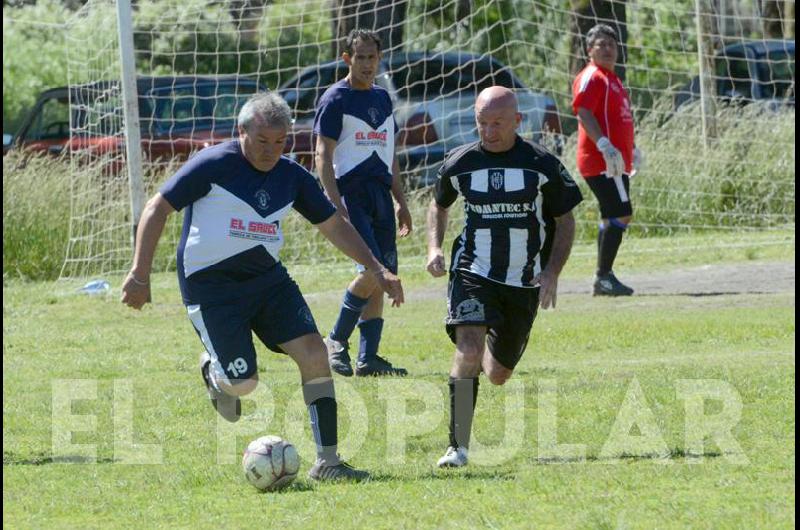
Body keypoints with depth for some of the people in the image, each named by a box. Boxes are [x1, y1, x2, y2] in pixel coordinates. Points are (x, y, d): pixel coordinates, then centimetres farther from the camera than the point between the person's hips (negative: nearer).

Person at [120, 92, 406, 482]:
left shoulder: (290, 176, 7)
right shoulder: (214, 165, -10)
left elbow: (334, 225, 17)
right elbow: (158, 209, -8)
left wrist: (376, 269, 9)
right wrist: (140, 274, -16)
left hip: (268, 278, 5)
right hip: (211, 285, -5)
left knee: (313, 352, -13)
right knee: (243, 383, -13)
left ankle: (326, 461, -9)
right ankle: (213, 369, 27)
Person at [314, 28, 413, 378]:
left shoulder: (382, 99, 18)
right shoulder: (335, 99, -2)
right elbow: (323, 155, -8)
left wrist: (401, 202, 22)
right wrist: (336, 204, -17)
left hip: (380, 195, 7)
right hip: (351, 193, -7)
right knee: (372, 269, -19)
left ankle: (368, 359, 5)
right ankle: (337, 341, -2)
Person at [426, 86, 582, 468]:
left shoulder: (543, 165, -6)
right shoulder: (459, 163, -4)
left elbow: (565, 221, 3)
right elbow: (439, 205, 16)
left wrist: (552, 273, -9)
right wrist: (434, 247, -1)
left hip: (524, 282, 1)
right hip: (473, 274, -1)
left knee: (498, 374, 12)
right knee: (468, 350, -26)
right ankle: (458, 446, -22)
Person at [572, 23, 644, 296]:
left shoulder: (612, 79, 22)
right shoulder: (591, 78, -9)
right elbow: (584, 113, -21)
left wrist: (632, 150, 32)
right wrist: (605, 146, -31)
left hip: (615, 162, 10)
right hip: (601, 163, -10)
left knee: (613, 218, 12)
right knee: (621, 215, -15)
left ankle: (604, 277, 16)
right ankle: (604, 277, -12)